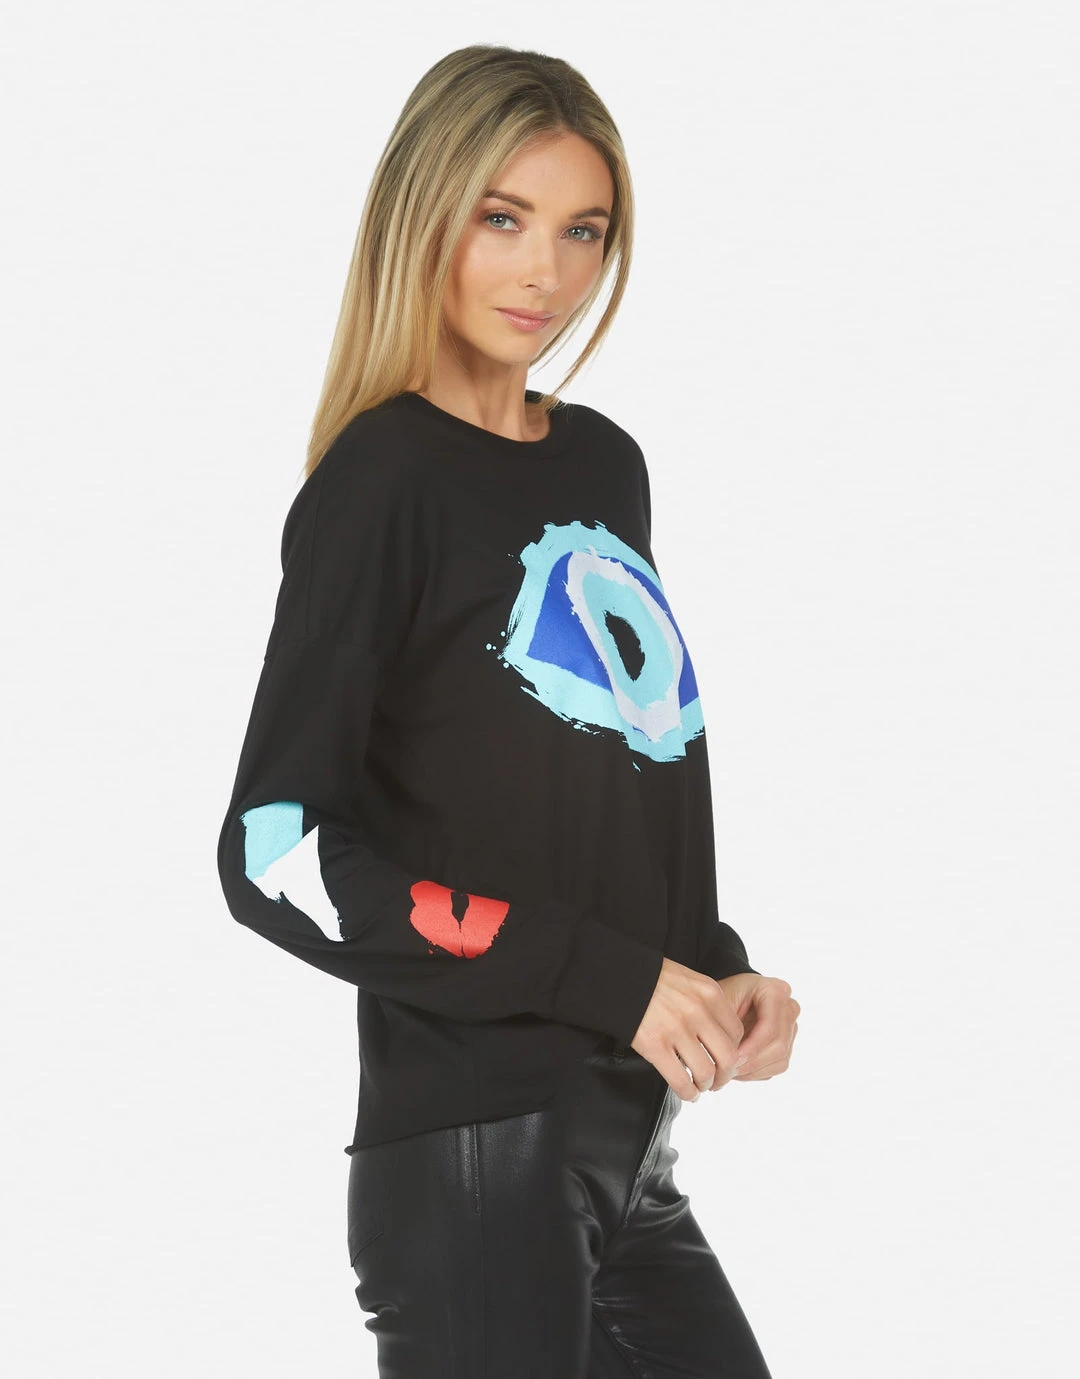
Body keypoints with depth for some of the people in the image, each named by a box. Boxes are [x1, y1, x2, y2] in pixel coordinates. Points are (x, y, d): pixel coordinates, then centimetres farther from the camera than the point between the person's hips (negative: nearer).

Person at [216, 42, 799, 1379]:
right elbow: (278, 855, -16)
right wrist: (609, 978, -17)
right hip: (475, 1158, -7)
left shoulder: (607, 464, 12)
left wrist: (719, 968, 3)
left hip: (629, 1152, 7)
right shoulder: (383, 481, -10)